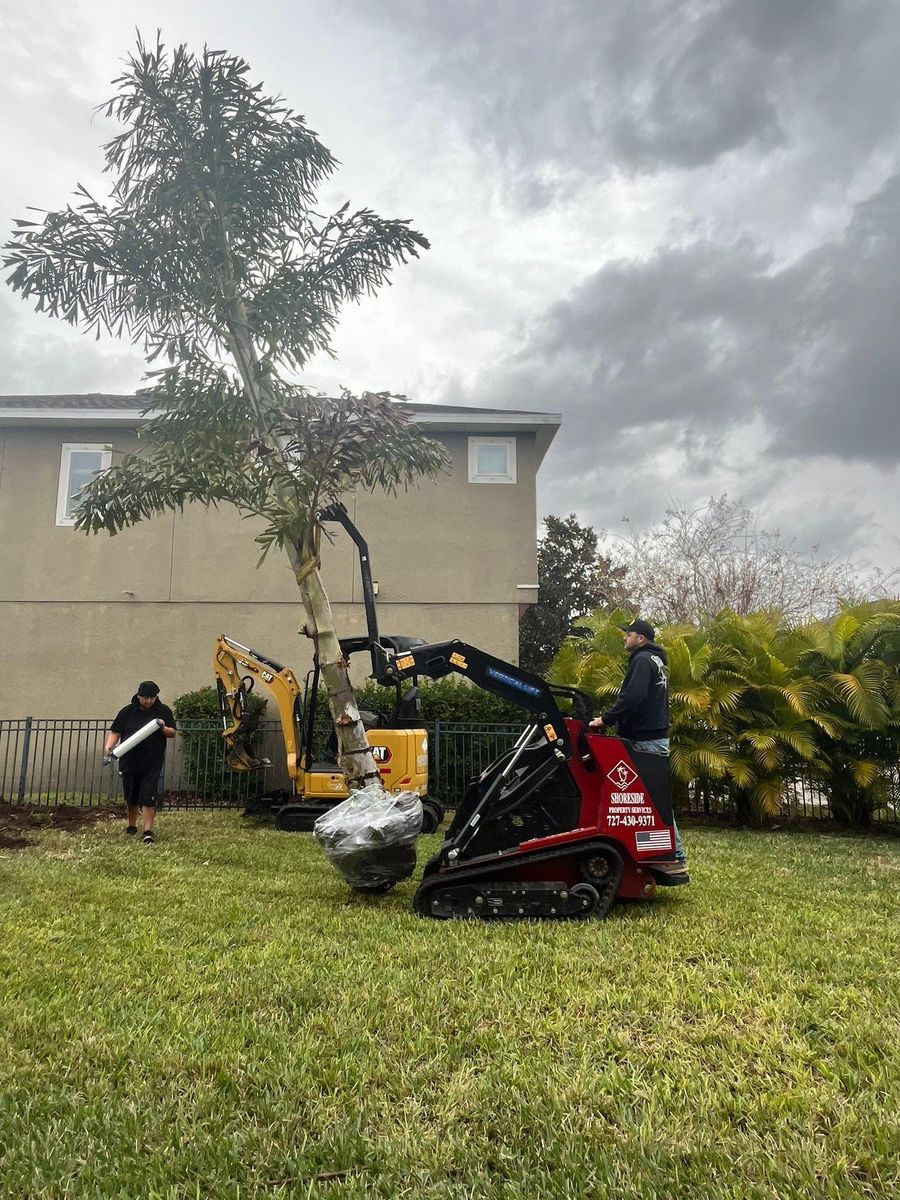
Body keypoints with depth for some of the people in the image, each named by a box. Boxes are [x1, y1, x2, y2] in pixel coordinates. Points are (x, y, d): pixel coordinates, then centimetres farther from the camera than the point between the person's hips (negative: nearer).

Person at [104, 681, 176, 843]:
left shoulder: (164, 711, 2)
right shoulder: (127, 712, 3)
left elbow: (172, 733, 2)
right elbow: (115, 732, 2)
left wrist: (163, 728, -19)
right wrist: (109, 747, -15)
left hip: (152, 764, -2)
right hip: (129, 762, 2)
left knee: (148, 798, -9)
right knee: (131, 798, 15)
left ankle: (148, 831, -7)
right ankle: (131, 826, 36)